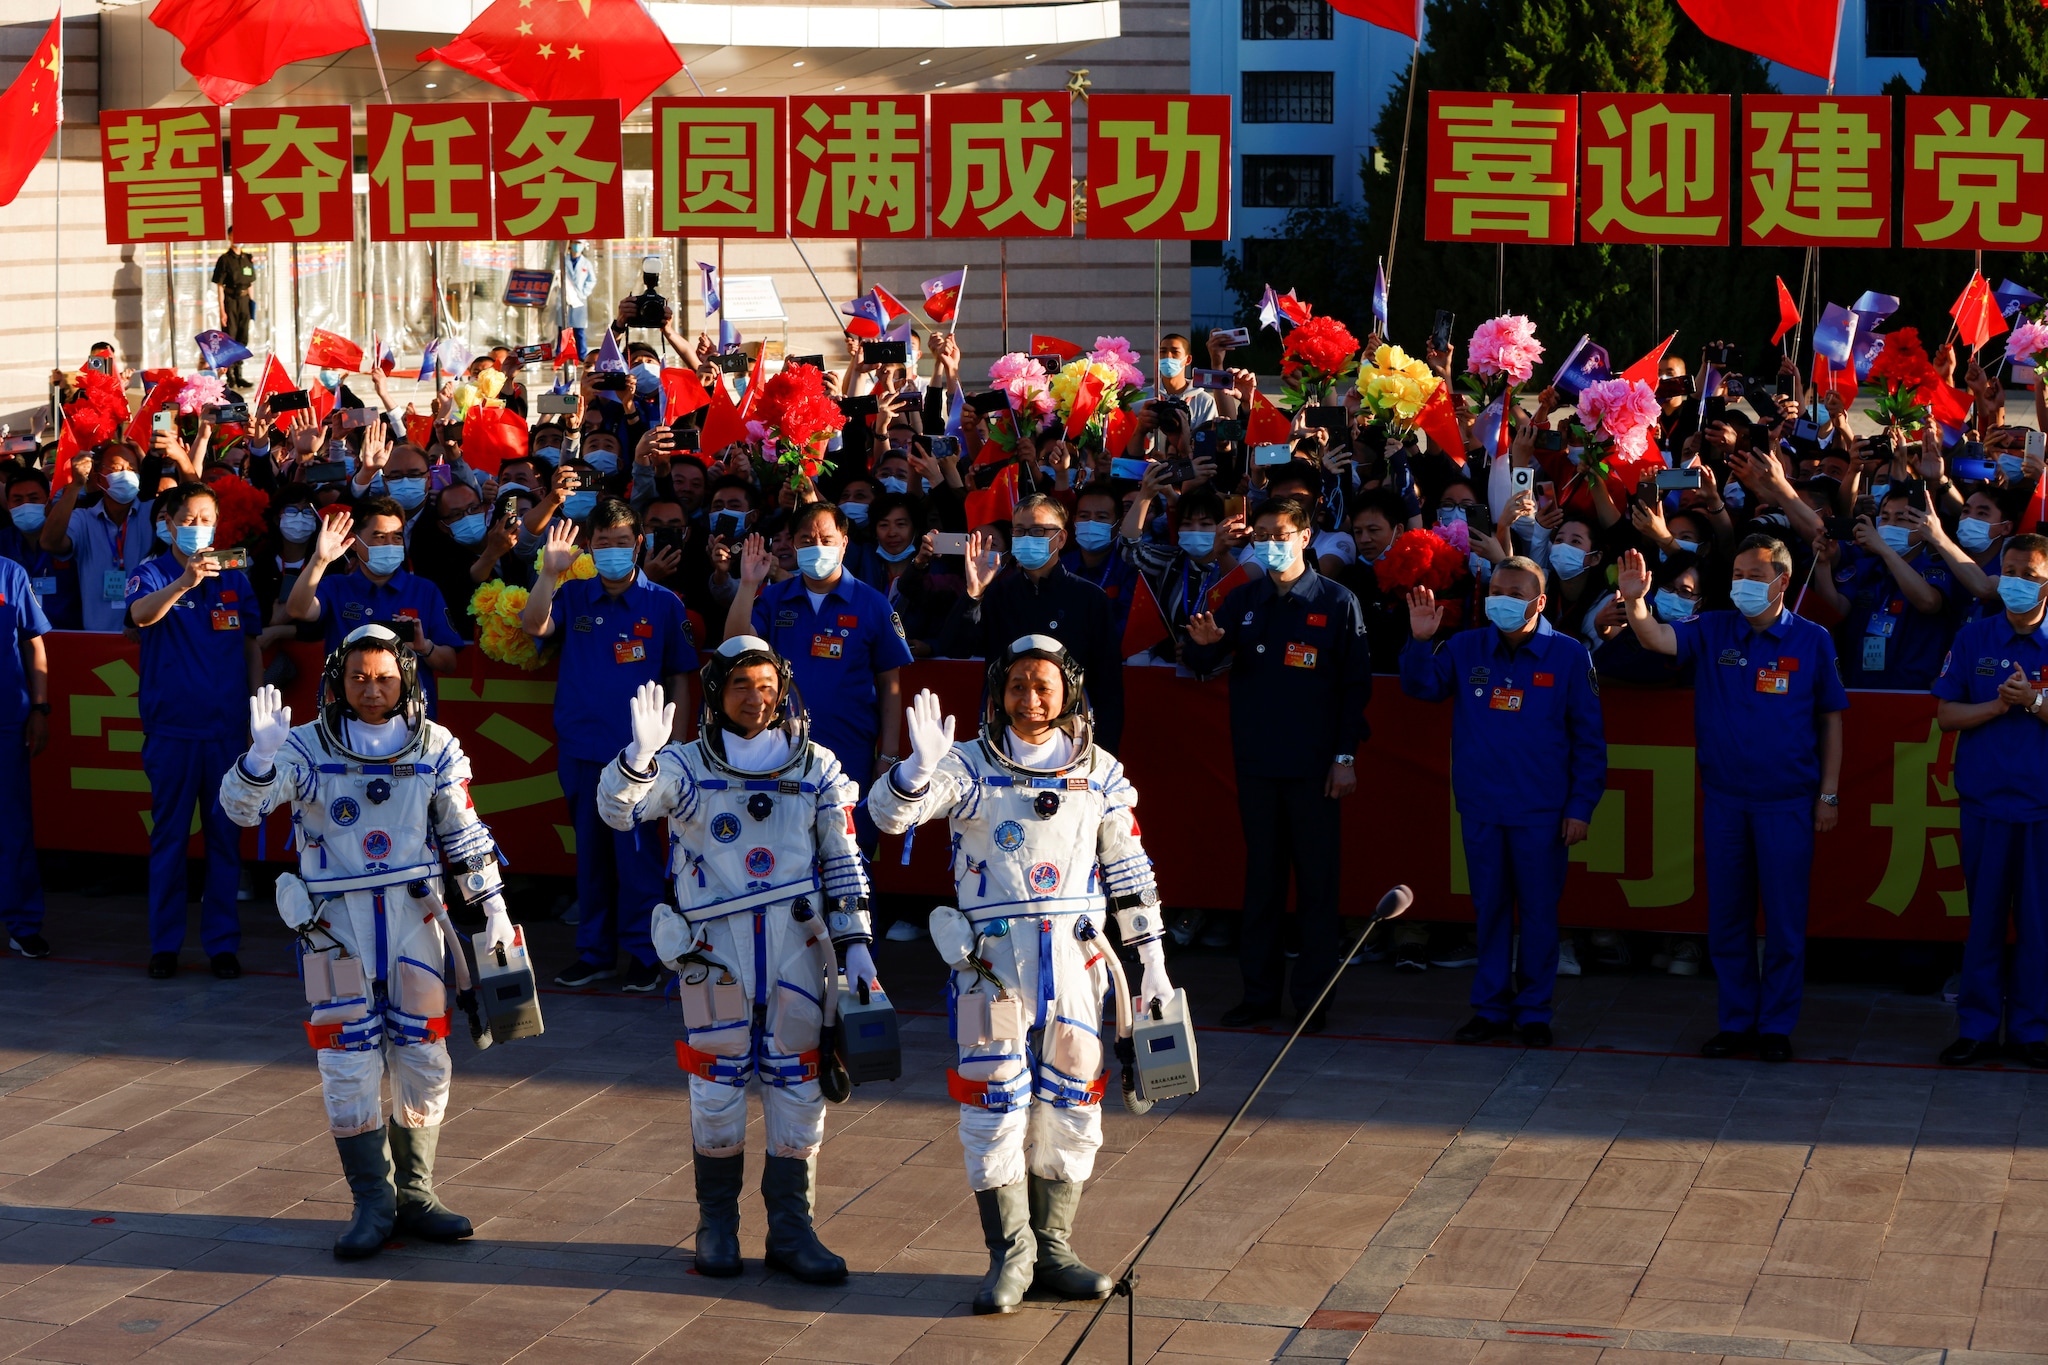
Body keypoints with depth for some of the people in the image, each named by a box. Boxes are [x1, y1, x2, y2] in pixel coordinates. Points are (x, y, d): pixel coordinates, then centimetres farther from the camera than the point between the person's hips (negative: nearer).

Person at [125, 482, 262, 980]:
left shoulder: (235, 579, 8)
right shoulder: (152, 574, -2)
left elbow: (252, 648, 12)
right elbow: (141, 614, -25)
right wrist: (184, 582, -42)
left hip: (226, 728, 2)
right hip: (171, 728, -2)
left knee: (225, 836, 6)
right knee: (168, 837, 4)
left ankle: (222, 942, 13)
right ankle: (165, 943, 12)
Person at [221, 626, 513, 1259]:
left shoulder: (435, 749, 2)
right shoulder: (308, 748, -6)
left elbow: (464, 837, 11)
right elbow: (240, 803, -18)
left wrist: (490, 911, 13)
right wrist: (262, 756, -37)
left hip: (416, 915, 2)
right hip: (336, 922, -2)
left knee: (422, 1059, 5)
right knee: (349, 1064, -3)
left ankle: (414, 1192, 19)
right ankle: (372, 1202, 7)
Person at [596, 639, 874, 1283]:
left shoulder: (816, 768, 8)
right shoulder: (687, 765, 1)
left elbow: (843, 862, 11)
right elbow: (617, 807, -14)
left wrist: (855, 944, 5)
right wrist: (641, 754, -33)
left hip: (798, 941, 2)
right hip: (716, 946, -2)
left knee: (798, 1085, 4)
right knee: (716, 1084, 3)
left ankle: (791, 1227, 14)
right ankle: (717, 1224, 18)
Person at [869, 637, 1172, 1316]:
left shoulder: (1099, 774, 9)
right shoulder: (971, 767, 0)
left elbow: (1129, 873, 15)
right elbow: (888, 811, -13)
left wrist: (1152, 961, 13)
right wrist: (922, 765, -33)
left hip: (1075, 955, 3)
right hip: (992, 955, -3)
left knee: (1069, 1104, 6)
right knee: (997, 1104, -3)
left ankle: (1052, 1247, 18)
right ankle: (1009, 1253, 7)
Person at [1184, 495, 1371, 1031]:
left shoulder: (1337, 603, 0)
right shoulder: (1243, 600, 10)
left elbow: (1356, 684, -1)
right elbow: (1202, 667, 6)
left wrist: (1346, 756, -8)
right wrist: (1204, 642, -17)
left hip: (1313, 764, -3)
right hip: (1256, 760, 3)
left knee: (1318, 880, 1)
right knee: (1261, 876, 7)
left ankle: (1314, 995, 7)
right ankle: (1260, 991, 13)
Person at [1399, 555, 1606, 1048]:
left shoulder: (1568, 656, -4)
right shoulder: (1466, 648, 3)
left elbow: (1589, 739, -1)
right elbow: (1421, 687, 0)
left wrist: (1581, 807, -5)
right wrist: (1421, 642, -18)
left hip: (1541, 813, -2)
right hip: (1480, 808, 3)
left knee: (1538, 910, 5)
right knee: (1489, 909, 10)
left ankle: (1535, 1011, 15)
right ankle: (1491, 1007, 19)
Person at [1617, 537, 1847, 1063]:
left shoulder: (1812, 641, 0)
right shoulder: (1712, 632, 3)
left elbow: (1831, 720, 4)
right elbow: (1656, 639, -14)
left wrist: (1829, 793, 0)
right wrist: (1635, 602, -35)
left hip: (1788, 802, -2)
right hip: (1725, 798, 2)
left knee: (1784, 920, 3)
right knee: (1726, 917, 8)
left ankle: (1776, 1025, 13)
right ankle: (1737, 1021, 19)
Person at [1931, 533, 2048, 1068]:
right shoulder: (1974, 639, 6)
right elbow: (1946, 715, 3)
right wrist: (1997, 706, -12)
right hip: (1985, 801, 1)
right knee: (1983, 918, 5)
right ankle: (1978, 1028, 13)